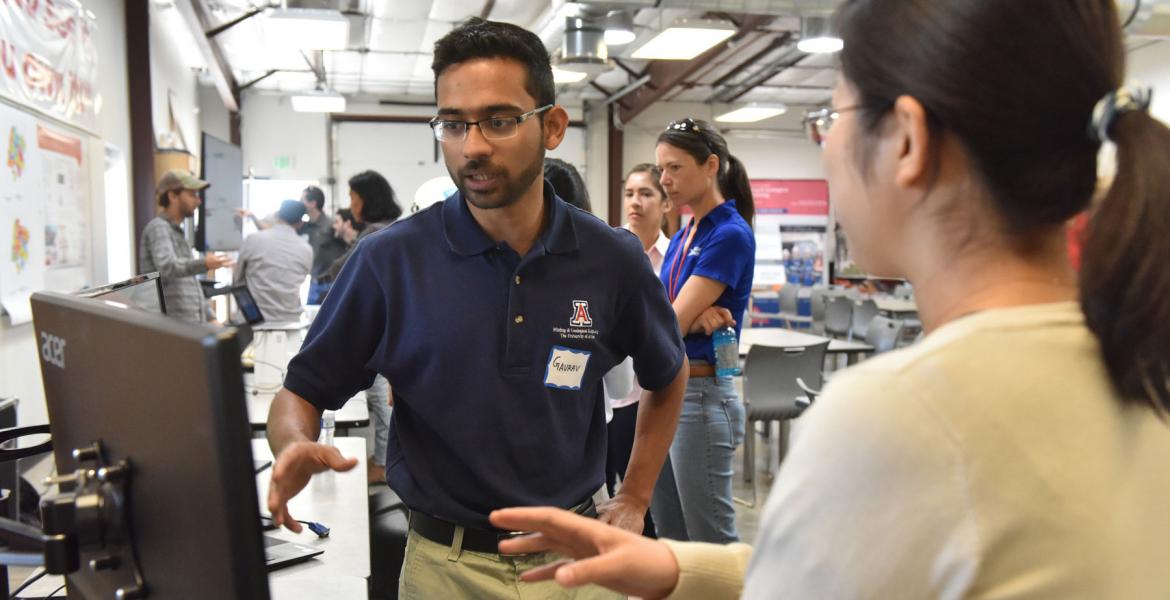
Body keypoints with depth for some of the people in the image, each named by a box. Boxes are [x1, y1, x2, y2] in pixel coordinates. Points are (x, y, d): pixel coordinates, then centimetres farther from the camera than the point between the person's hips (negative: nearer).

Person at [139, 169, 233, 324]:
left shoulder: (177, 232, 22)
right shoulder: (158, 227, -7)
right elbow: (167, 267, -27)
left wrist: (210, 317, 18)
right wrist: (203, 264, -44)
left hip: (193, 327, 9)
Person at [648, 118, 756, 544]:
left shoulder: (730, 235, -13)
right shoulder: (682, 237, 13)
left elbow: (671, 324, -18)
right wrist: (695, 316, -17)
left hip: (701, 399, -9)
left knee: (712, 543, 2)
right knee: (670, 537, 16)